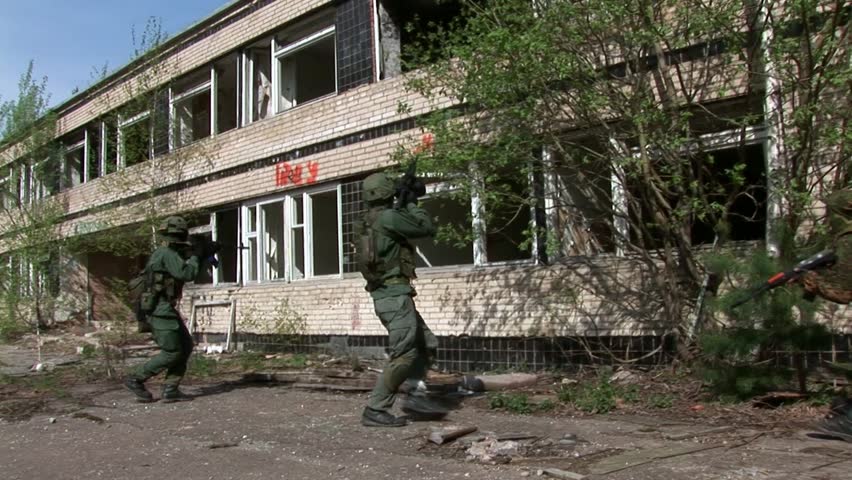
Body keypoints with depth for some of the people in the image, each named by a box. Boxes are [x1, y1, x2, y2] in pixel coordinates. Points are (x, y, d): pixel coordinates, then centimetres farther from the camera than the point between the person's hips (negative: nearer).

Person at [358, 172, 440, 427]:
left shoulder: (369, 223, 13)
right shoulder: (387, 217, -15)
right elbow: (427, 228, -8)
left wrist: (403, 207, 23)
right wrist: (412, 204, 6)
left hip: (387, 297, 10)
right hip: (395, 297, -10)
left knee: (427, 346, 16)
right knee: (403, 356, -6)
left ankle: (415, 396, 15)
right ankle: (374, 411, -4)